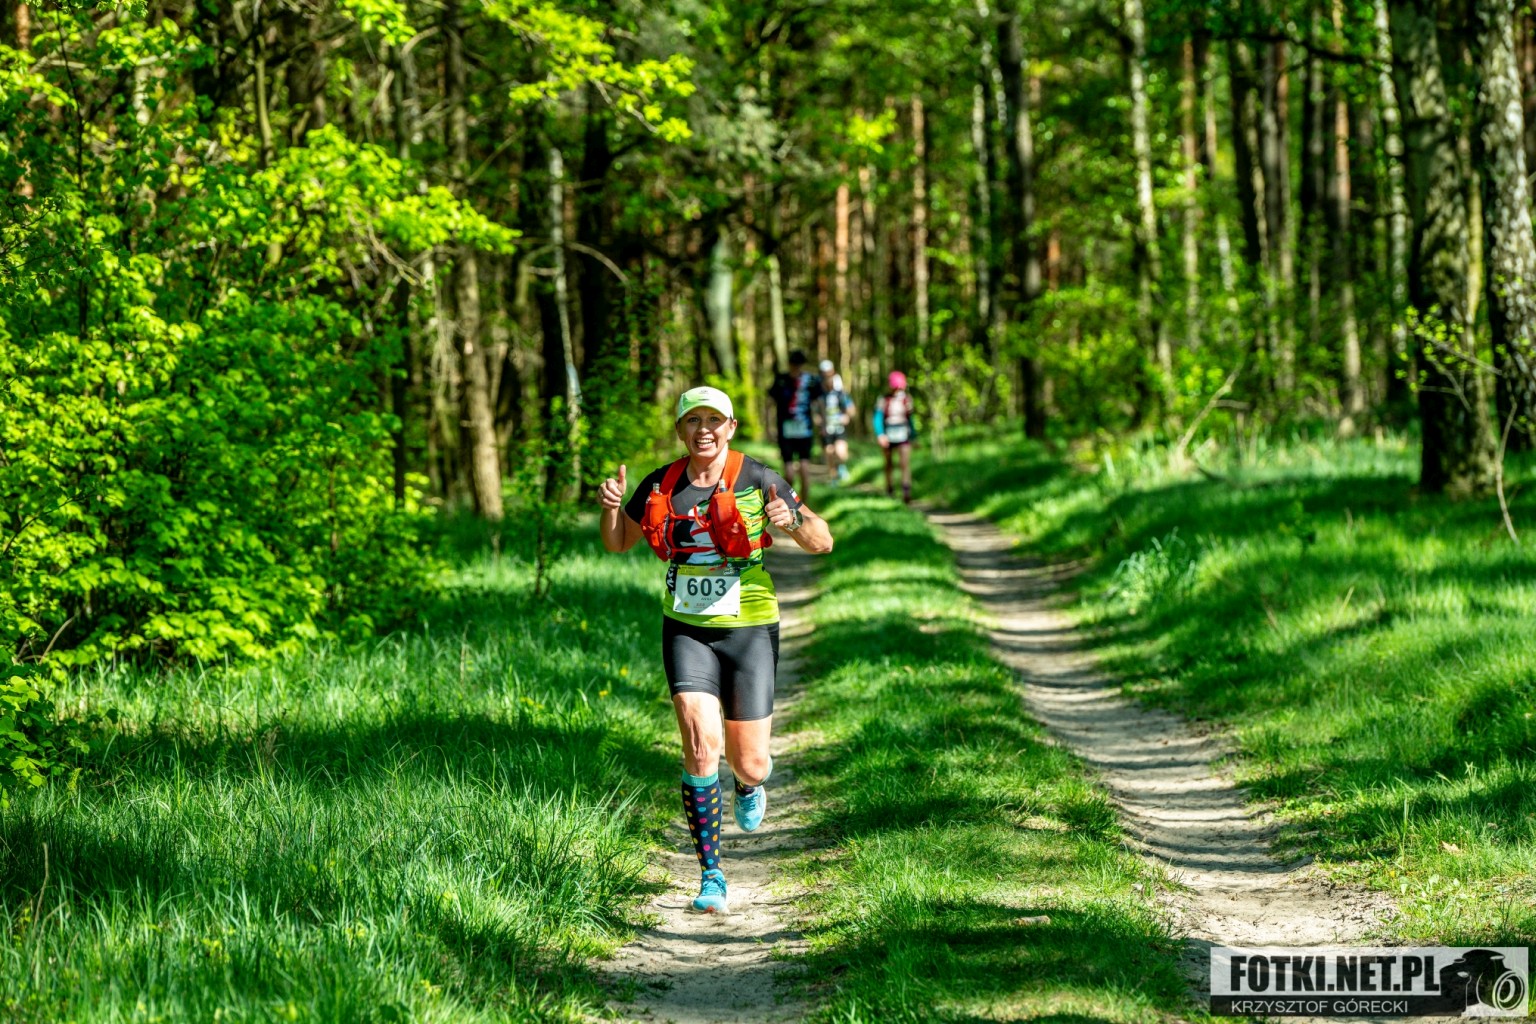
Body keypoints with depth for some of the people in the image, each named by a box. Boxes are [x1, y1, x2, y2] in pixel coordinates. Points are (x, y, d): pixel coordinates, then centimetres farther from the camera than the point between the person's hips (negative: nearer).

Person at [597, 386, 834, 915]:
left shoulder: (756, 480, -7)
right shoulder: (660, 487, 1)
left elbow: (822, 542, -3)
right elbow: (617, 542, 17)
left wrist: (793, 520, -25)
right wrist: (611, 506, -5)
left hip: (749, 631, -1)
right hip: (687, 632, 1)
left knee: (749, 764, 3)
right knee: (701, 746, -18)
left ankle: (749, 785, 44)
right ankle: (711, 875, -7)